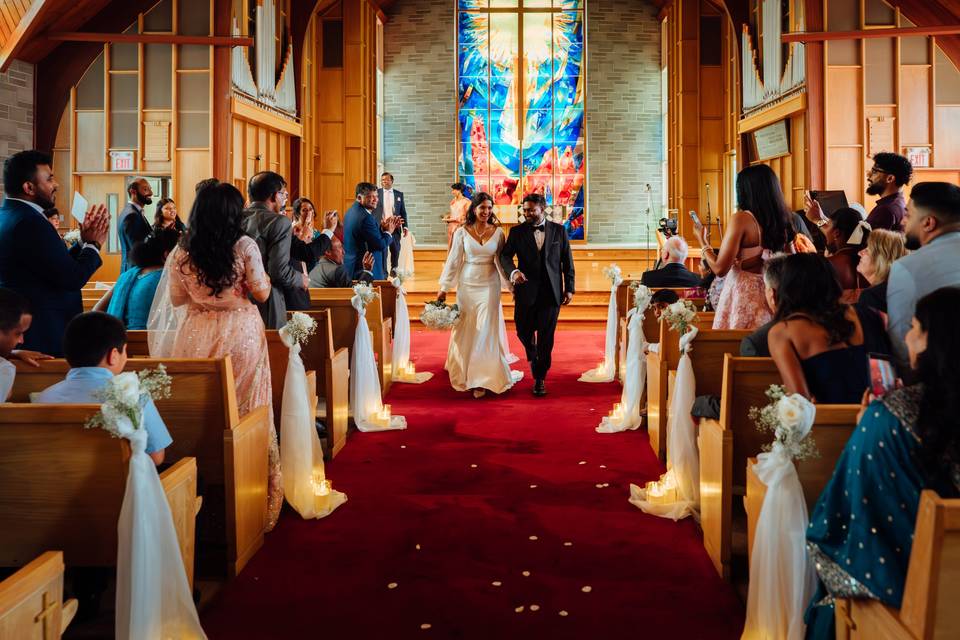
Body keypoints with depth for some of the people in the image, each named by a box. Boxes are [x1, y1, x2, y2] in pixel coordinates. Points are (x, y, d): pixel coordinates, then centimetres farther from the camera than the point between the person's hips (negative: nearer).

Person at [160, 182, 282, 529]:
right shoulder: (245, 246, -10)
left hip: (197, 335, 2)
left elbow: (177, 299, 7)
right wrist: (263, 276, 16)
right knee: (245, 411, 7)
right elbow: (262, 293, -4)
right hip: (241, 333, -2)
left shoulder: (182, 250, -1)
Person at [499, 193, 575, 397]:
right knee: (523, 331, 5)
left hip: (551, 292, -1)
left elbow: (567, 261, 7)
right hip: (526, 290, 1)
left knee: (546, 337, -1)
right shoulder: (517, 232, 4)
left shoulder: (559, 231, 5)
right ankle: (533, 356, 39)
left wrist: (569, 288, 3)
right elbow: (505, 255, -4)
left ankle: (540, 379, 11)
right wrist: (513, 271, -25)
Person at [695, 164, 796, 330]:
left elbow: (720, 268, -14)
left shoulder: (741, 219, -12)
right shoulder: (783, 221, 4)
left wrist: (703, 243, 2)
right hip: (772, 300, 6)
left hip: (743, 297, -6)